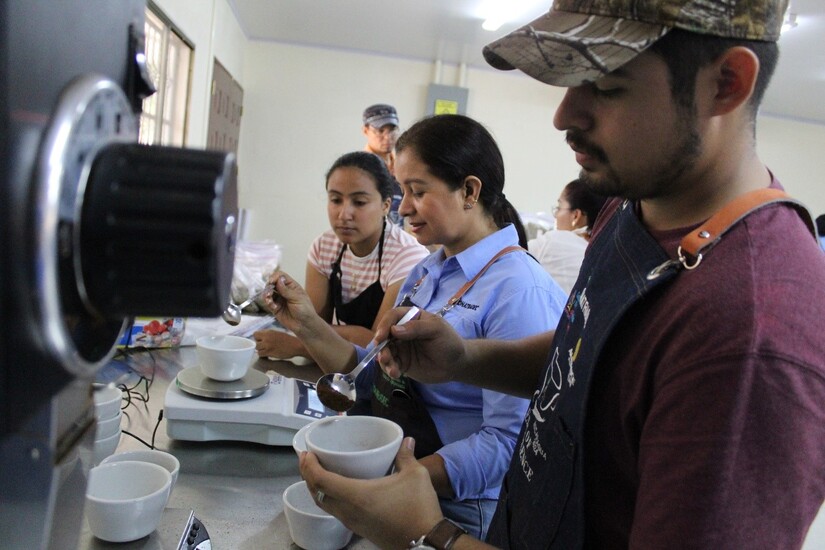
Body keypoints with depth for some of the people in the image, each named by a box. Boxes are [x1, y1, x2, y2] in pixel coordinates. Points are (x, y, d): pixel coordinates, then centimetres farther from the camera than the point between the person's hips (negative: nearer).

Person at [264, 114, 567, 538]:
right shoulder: (427, 272, 7)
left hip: (461, 514, -6)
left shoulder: (519, 292, -20)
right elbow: (375, 378, 8)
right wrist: (307, 326, -2)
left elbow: (507, 442, -23)